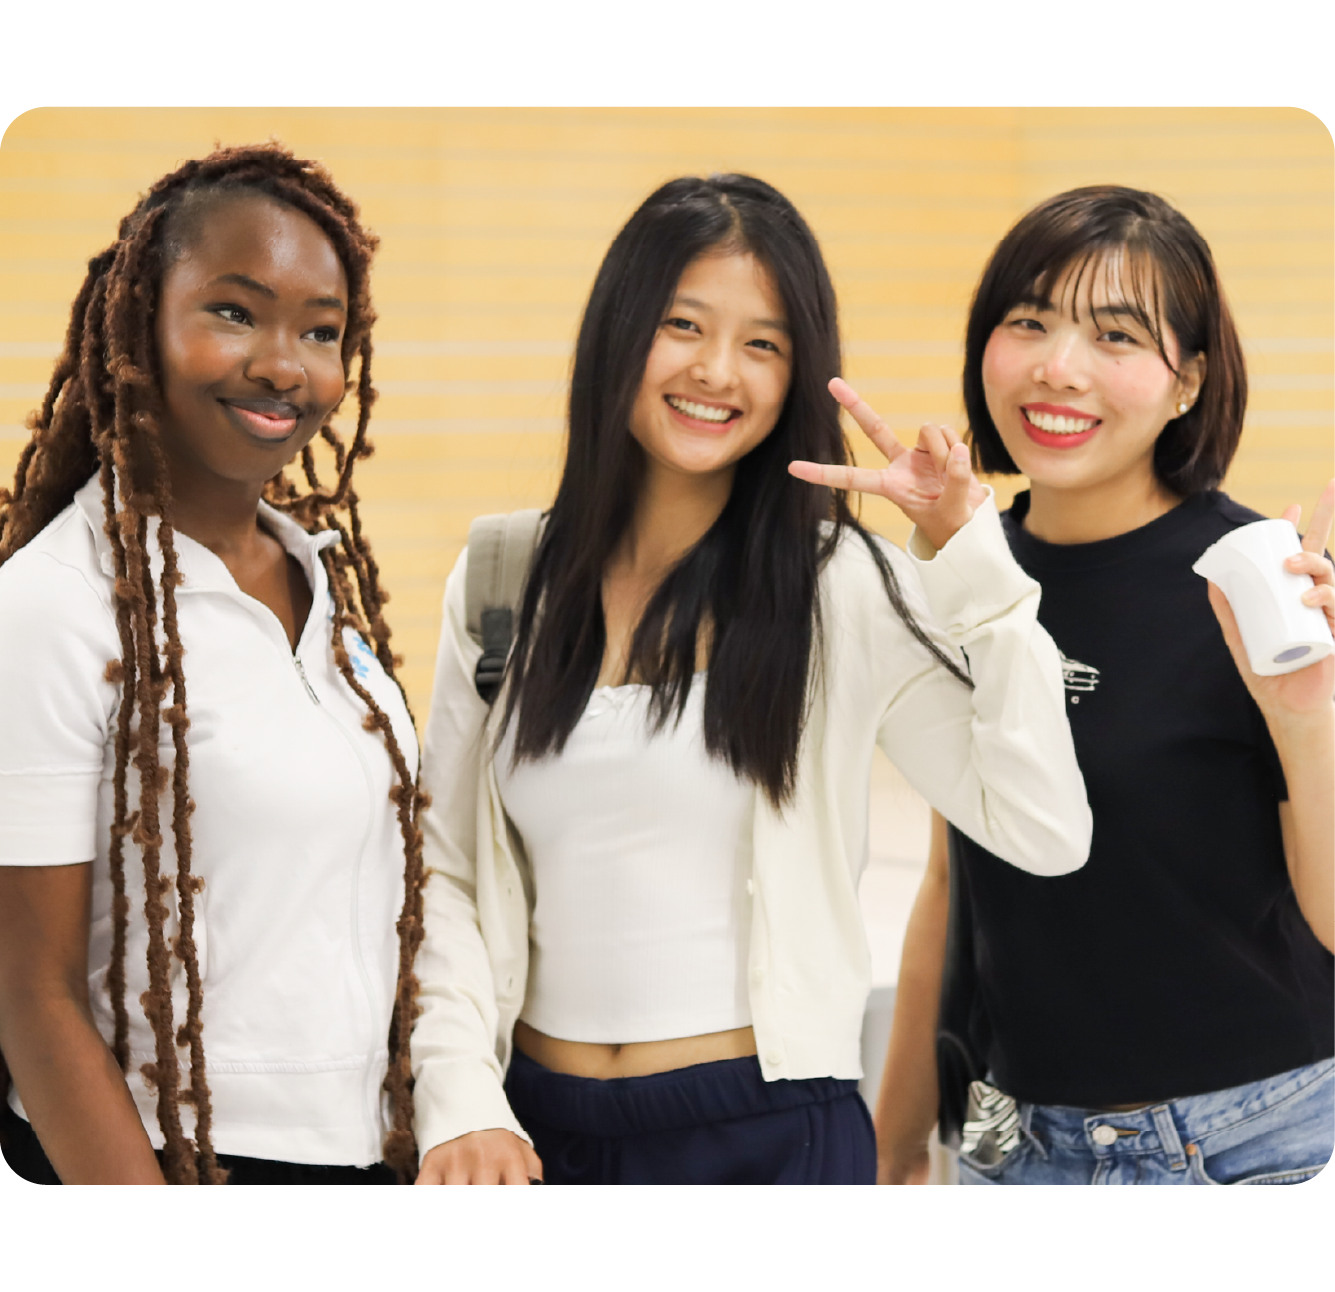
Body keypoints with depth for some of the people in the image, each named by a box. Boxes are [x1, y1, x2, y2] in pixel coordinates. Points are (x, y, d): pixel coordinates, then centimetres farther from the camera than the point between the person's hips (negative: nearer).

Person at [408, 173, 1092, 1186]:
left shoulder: (846, 588, -7)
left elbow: (1046, 834, -14)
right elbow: (447, 873, 5)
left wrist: (968, 553, -17)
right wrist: (461, 1101, -6)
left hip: (769, 1134, -2)